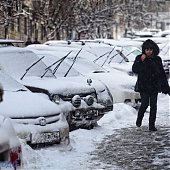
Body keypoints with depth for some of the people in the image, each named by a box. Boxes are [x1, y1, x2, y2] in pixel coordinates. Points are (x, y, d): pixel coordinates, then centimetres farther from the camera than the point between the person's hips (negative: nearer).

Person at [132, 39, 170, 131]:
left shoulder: (157, 60, 4)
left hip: (154, 86, 2)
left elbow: (162, 74, 8)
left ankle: (152, 125, 6)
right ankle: (139, 118, 17)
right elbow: (134, 70, -9)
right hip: (143, 85, -2)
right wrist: (141, 61, -20)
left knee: (153, 105, -1)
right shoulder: (139, 58, -1)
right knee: (145, 104, -11)